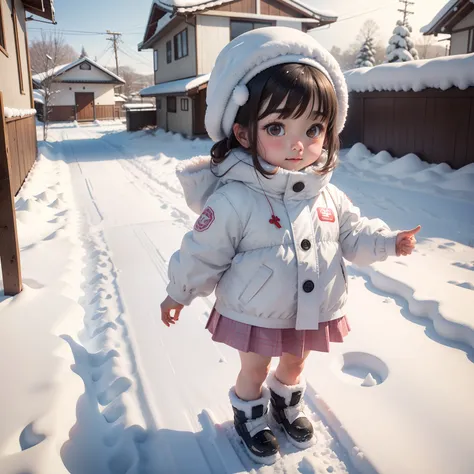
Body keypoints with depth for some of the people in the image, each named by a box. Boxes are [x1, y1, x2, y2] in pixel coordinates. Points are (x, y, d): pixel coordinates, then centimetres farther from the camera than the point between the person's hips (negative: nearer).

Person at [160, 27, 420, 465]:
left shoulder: (326, 195, -10)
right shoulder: (233, 200, -26)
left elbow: (351, 234, 4)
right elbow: (203, 253, -17)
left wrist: (385, 242, -11)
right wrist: (179, 294, -7)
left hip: (312, 313, 5)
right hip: (255, 316, -4)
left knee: (294, 364, 28)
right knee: (255, 371, 19)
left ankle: (287, 404, 58)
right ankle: (250, 417, 49)